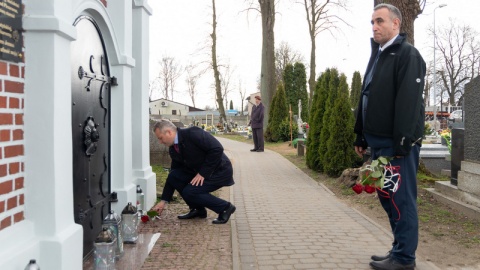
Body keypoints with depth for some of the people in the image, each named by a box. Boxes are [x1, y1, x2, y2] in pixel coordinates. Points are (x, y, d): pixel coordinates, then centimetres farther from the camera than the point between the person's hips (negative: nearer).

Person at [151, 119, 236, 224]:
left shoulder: (192, 133, -21)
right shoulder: (173, 149, 4)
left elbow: (217, 149, -26)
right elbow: (173, 176, 11)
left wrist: (203, 173, -22)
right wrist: (164, 201, 7)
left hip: (220, 171, -8)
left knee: (189, 192, -20)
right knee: (174, 176, -7)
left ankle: (225, 207, -2)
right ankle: (197, 209, 7)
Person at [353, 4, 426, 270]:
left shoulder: (408, 55, -9)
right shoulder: (377, 55, 18)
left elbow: (409, 101, -18)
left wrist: (403, 142, -23)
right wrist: (361, 137, 17)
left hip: (397, 143, -9)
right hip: (378, 142, 9)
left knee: (400, 199, -2)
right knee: (387, 197, 13)